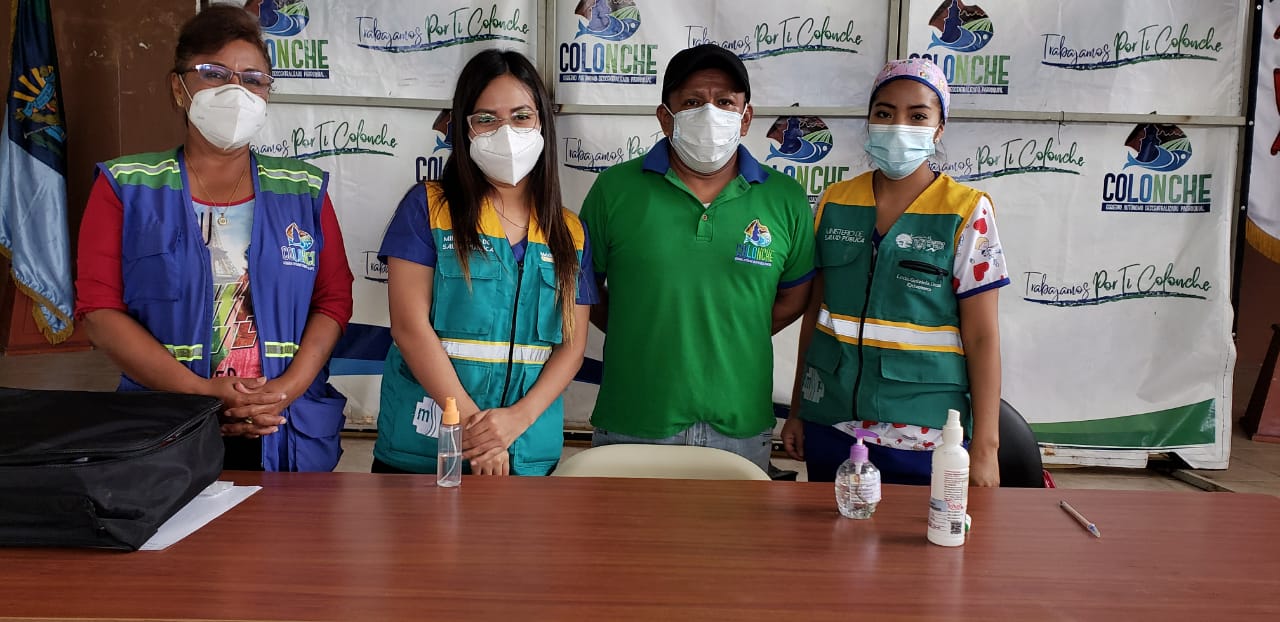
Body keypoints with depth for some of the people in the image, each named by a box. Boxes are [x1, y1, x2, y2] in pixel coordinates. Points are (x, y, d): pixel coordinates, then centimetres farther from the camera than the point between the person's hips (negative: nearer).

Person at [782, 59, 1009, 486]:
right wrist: (797, 411, 12)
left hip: (924, 437, -3)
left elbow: (982, 336, -5)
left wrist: (984, 447, -8)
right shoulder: (834, 203, 3)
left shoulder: (967, 212, -5)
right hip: (829, 427, 3)